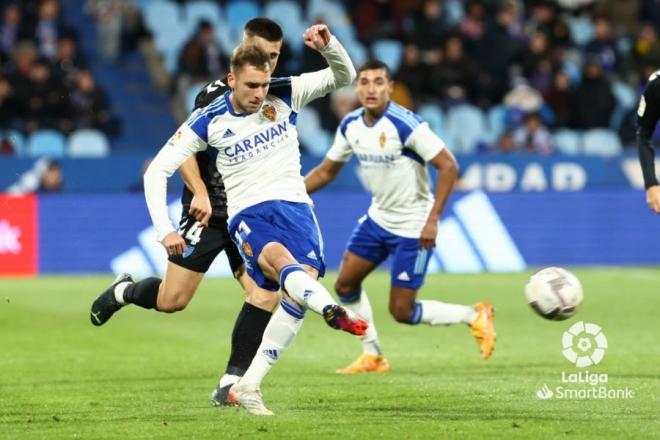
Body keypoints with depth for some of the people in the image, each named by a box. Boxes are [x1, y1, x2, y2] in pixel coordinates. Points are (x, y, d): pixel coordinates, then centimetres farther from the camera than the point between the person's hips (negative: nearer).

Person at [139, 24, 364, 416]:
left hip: (294, 204, 3)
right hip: (248, 212, -3)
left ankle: (250, 384, -13)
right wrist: (165, 229, -8)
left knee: (305, 280, -20)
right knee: (279, 259, -35)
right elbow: (158, 171, 1)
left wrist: (328, 44, -17)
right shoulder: (208, 121, -2)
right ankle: (332, 310, -67)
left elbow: (344, 77, 4)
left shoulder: (285, 96, 3)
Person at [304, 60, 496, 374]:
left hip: (412, 227, -7)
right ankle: (372, 356, 22)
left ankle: (475, 317, 13)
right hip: (379, 217, 7)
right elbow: (326, 171, 11)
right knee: (345, 285, 6)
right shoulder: (351, 126, -1)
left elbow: (448, 166, -23)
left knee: (401, 311, -6)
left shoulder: (406, 125, -24)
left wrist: (432, 220, -27)